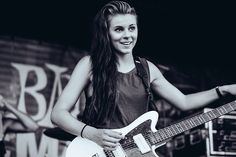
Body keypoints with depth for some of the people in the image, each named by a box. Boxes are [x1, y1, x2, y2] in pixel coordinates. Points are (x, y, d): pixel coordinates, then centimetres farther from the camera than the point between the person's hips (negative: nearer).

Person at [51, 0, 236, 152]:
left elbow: (183, 101, 19)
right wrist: (91, 134, -18)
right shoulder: (90, 64, -2)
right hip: (100, 150, -4)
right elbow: (58, 113, -4)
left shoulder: (147, 69, 11)